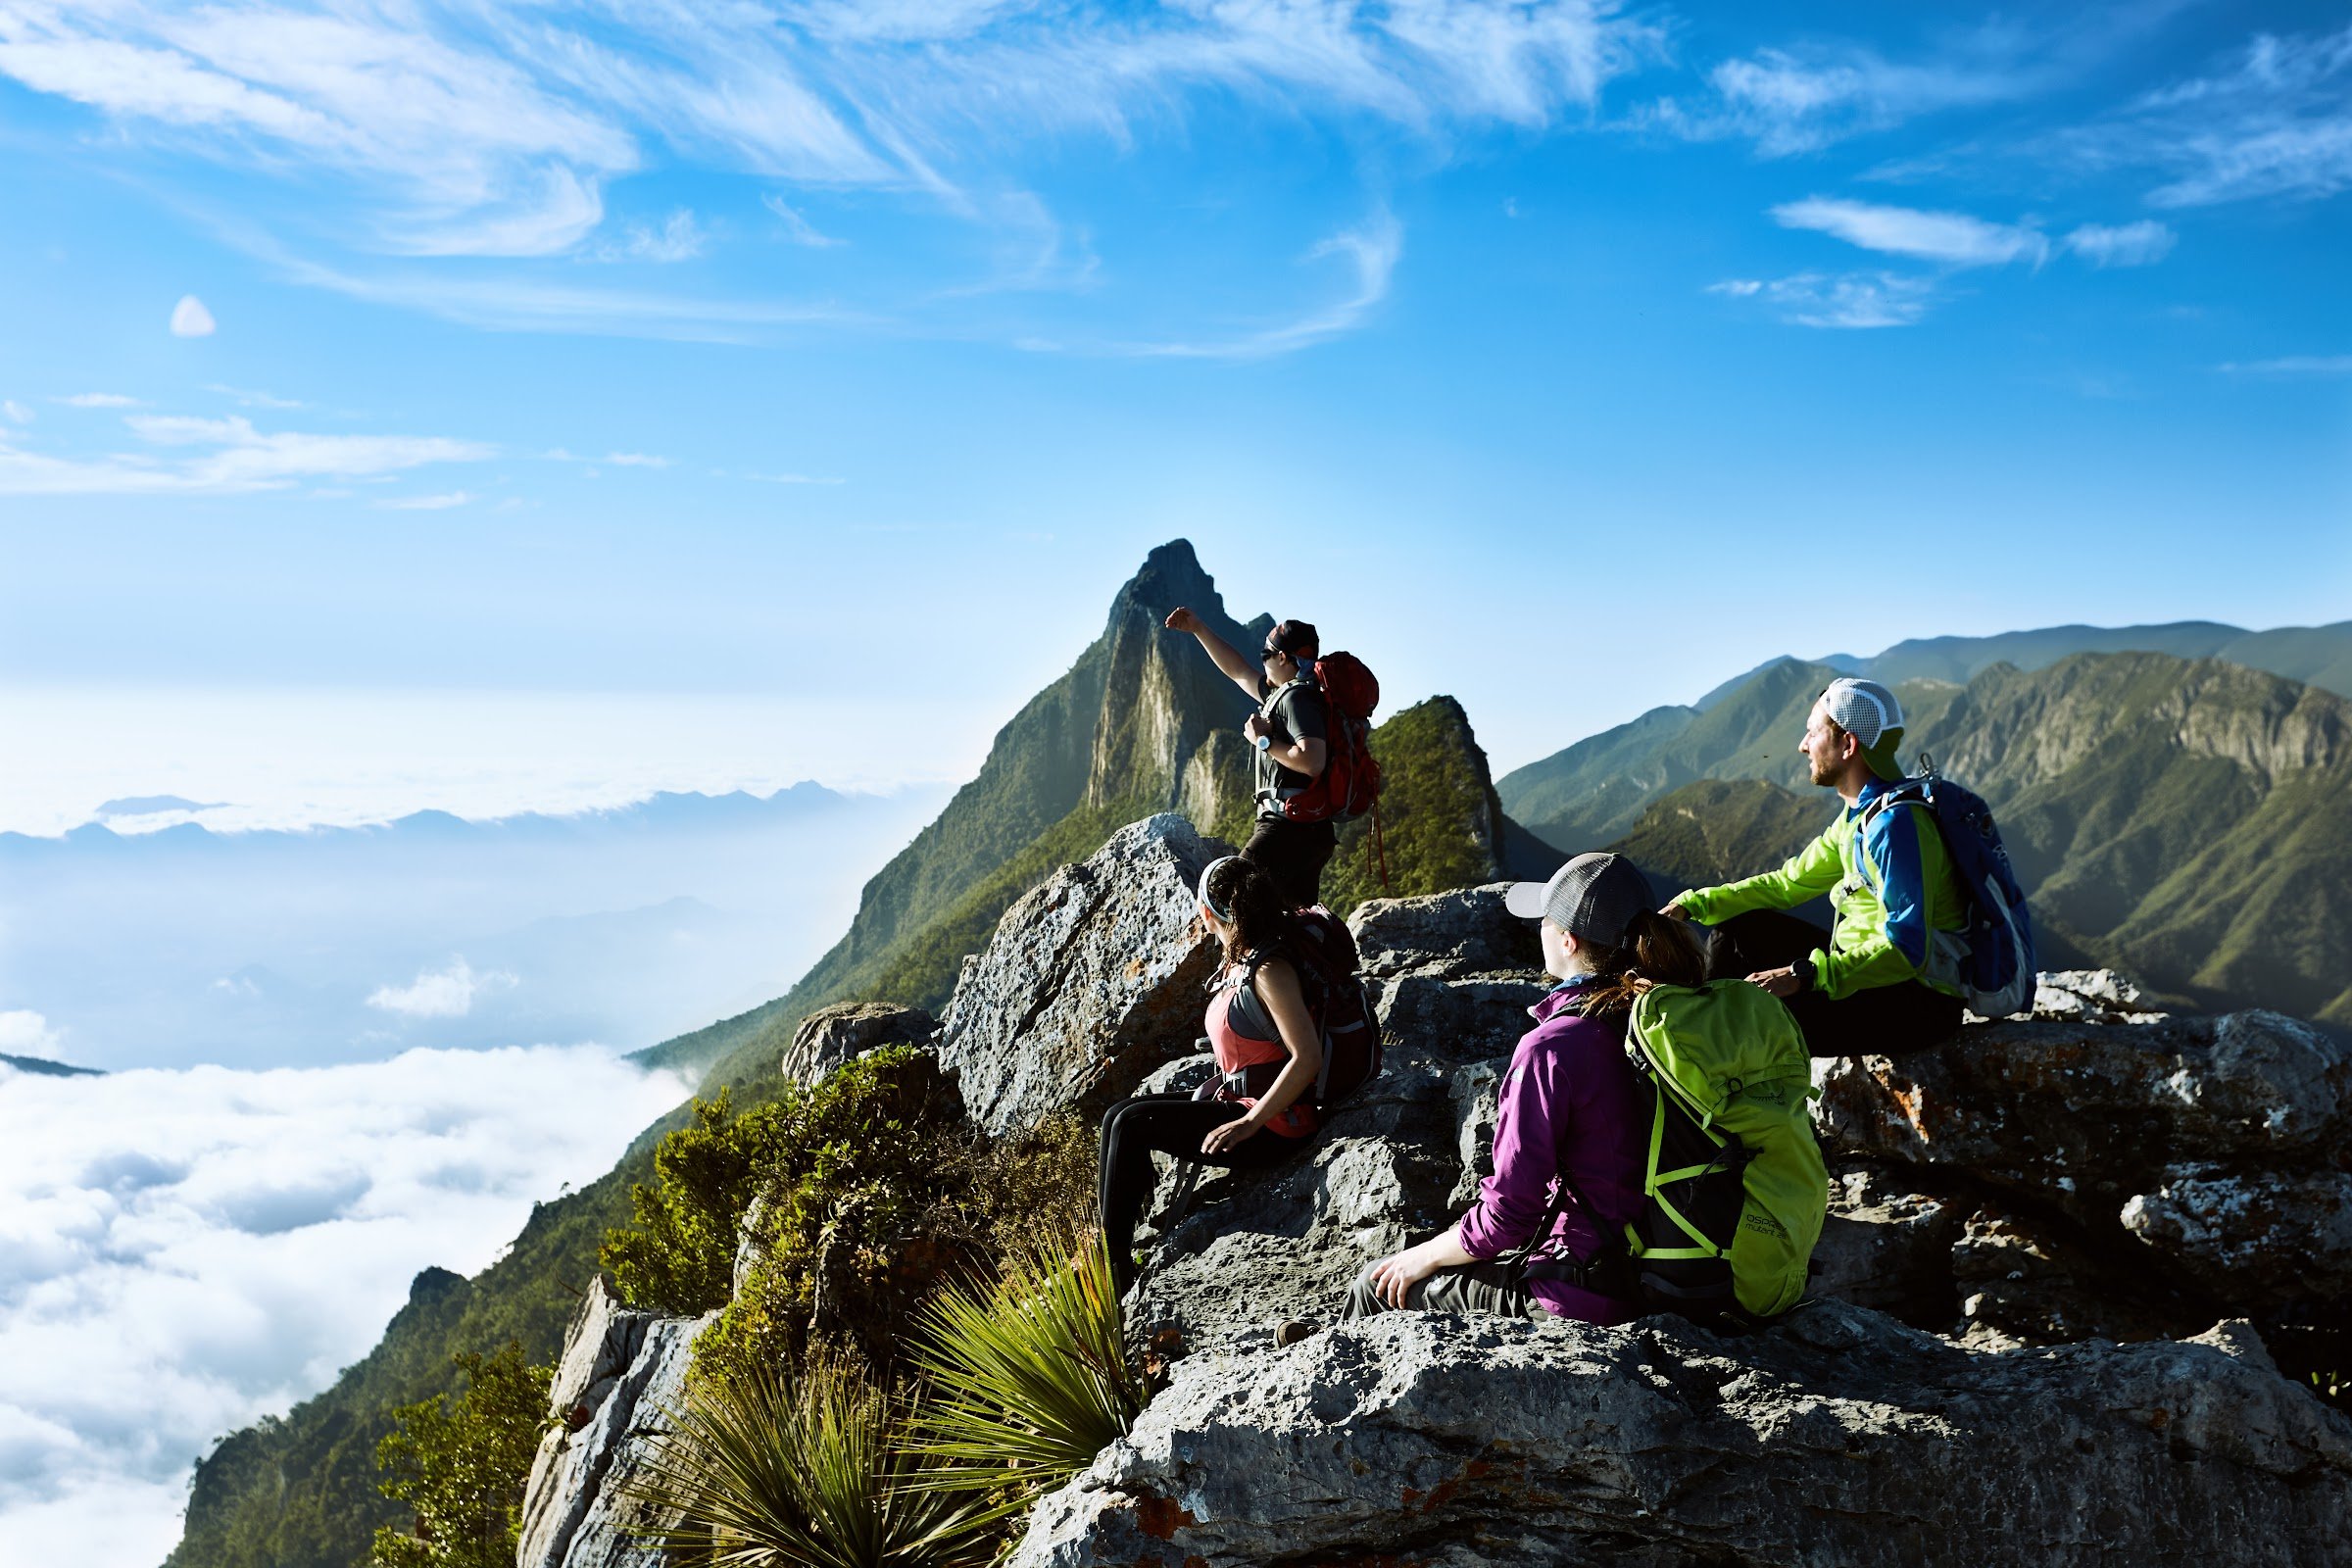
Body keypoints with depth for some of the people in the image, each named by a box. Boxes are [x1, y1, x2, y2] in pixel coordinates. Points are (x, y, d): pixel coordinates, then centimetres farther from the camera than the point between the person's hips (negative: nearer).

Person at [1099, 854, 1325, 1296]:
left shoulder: (1271, 971, -20)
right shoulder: (1239, 962, 9)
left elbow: (1308, 1057, -26)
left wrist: (1248, 1124, -25)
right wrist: (1211, 1099, 10)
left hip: (1275, 1126, -9)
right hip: (1239, 1103, 9)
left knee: (1132, 1124, -15)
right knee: (1119, 1117, 0)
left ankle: (1114, 1265, -5)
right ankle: (1112, 1251, 0)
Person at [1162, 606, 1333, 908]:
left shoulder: (1297, 697, -10)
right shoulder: (1282, 693, 20)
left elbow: (1312, 762, -24)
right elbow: (1238, 671, 34)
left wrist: (1264, 741, -12)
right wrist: (1199, 629, 33)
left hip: (1291, 824, -10)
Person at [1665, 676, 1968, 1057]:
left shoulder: (1895, 824, -22)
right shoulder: (1858, 816, 9)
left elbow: (1906, 949, -28)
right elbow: (1789, 882, 17)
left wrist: (1805, 975, -32)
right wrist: (1693, 905, 8)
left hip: (1920, 1003, -10)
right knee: (1734, 928, 12)